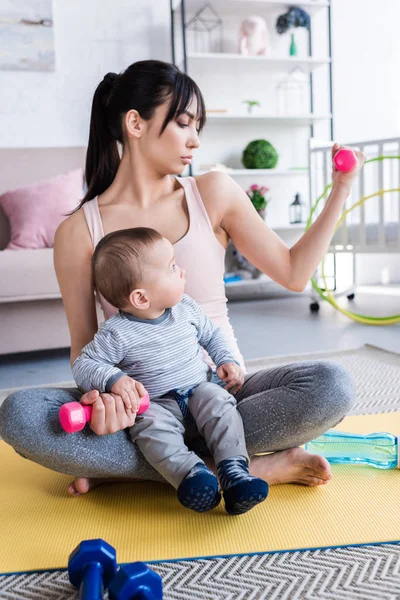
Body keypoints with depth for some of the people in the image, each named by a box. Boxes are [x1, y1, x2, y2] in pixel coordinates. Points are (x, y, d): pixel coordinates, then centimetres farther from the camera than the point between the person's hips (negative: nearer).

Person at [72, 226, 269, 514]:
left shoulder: (186, 308, 1)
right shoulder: (116, 333, -14)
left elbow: (212, 334, 17)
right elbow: (83, 366, -12)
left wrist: (227, 361, 1)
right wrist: (113, 379, -30)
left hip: (201, 388, 3)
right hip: (156, 403, -3)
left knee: (221, 404, -26)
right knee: (151, 425, -33)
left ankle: (234, 471, -33)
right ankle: (191, 472, -45)